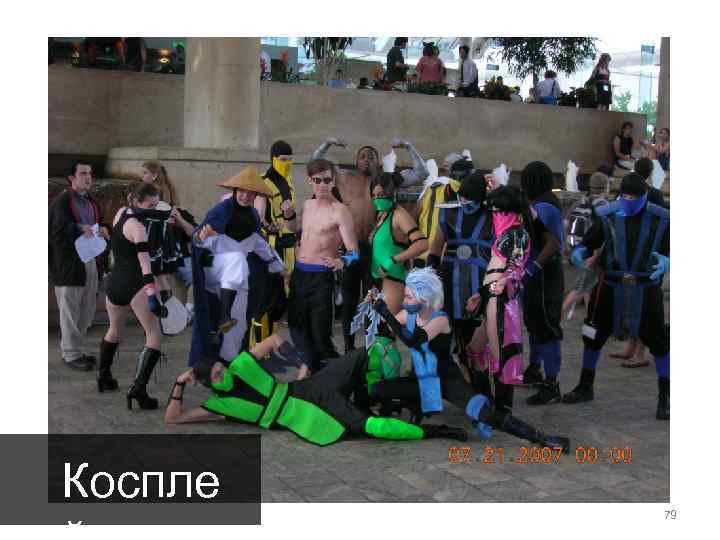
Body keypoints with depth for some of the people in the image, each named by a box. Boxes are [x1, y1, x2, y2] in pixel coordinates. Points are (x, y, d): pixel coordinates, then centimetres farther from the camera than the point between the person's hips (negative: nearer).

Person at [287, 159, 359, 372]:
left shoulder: (340, 211, -12)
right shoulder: (307, 205, 11)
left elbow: (353, 252, -19)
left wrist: (341, 261, -38)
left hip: (321, 277, -7)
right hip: (299, 274, 7)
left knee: (320, 334, -9)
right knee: (296, 325, 13)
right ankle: (312, 368, 28)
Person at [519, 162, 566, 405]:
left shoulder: (543, 207, -19)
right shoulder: (546, 203, 11)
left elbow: (552, 246, -25)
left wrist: (530, 269, -23)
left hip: (543, 275, -11)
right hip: (539, 275, 11)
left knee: (546, 326, -7)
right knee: (534, 321, 22)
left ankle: (551, 384, -4)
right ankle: (534, 370, 38)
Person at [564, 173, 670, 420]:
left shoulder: (660, 219, -5)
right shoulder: (608, 215, -2)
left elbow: (669, 250, -1)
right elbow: (590, 242, 2)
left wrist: (665, 262, -23)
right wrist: (578, 252, -19)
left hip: (646, 289, -2)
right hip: (611, 286, 2)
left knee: (658, 340, -2)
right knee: (594, 335, 11)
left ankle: (665, 397, 12)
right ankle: (585, 387, 31)